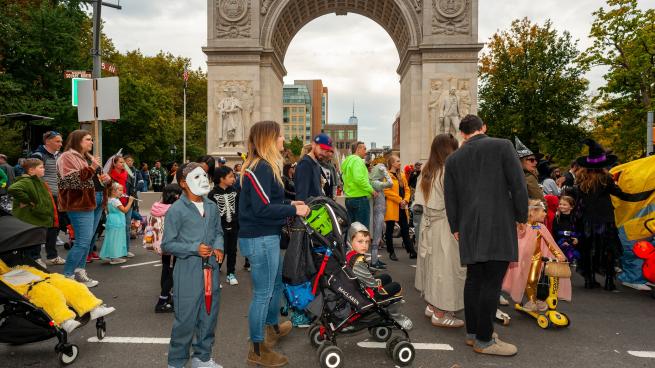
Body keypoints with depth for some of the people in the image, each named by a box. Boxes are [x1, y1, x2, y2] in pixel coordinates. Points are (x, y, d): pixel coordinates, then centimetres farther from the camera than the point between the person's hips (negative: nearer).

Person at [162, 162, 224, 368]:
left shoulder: (212, 207, 7)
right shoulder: (176, 210, -11)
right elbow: (167, 245, -9)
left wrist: (219, 247, -2)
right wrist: (194, 249, -19)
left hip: (211, 269, 6)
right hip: (188, 272, -6)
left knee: (209, 316, 16)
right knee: (185, 319, 2)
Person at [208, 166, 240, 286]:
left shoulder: (234, 191, 4)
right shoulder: (213, 194, -9)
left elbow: (238, 207, 6)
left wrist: (239, 223, 3)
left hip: (233, 226, 4)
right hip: (220, 227, -4)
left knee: (232, 250, 12)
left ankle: (231, 274, 25)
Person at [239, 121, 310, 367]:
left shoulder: (264, 166, 13)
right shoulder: (260, 168, -19)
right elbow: (262, 208, -24)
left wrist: (289, 205, 6)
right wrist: (294, 210, -16)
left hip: (267, 236, 11)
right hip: (260, 239, -11)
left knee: (276, 284, 25)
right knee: (263, 293, 1)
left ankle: (272, 328, 47)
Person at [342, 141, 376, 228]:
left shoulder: (347, 161, 19)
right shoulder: (357, 160, -10)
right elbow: (359, 179, -22)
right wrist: (371, 190, -13)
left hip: (349, 198, 9)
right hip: (360, 198, -9)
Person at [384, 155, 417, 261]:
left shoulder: (402, 175, 17)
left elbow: (407, 189, 15)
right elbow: (387, 191, -15)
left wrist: (406, 200, -2)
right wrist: (399, 200, -15)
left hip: (402, 207, 6)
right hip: (391, 207, -6)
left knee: (405, 229, 7)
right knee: (390, 230, 3)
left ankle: (411, 251, 9)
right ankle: (391, 252, 12)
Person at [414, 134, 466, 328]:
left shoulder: (426, 171, 7)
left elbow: (421, 201, 9)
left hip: (428, 223, 8)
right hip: (445, 226, -8)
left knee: (433, 263, 17)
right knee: (445, 265, 0)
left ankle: (432, 305, 28)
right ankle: (440, 313, 7)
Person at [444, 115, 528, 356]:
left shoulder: (453, 159, 9)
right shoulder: (502, 146, -1)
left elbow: (450, 197, 11)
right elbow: (518, 184, -4)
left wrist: (455, 227, 20)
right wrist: (522, 217, 6)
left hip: (469, 227, 5)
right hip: (498, 225, -5)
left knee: (474, 279, 12)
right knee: (492, 282, -2)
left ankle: (472, 332, 20)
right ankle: (484, 340, 3)